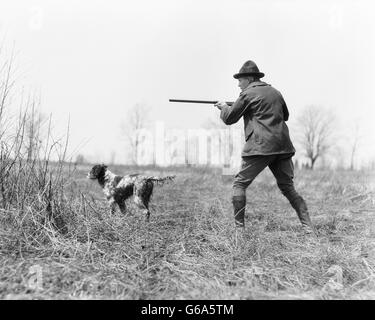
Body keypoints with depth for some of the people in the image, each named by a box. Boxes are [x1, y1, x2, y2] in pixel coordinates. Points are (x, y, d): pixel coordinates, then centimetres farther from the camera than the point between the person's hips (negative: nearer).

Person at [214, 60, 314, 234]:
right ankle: (307, 226, 10)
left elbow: (229, 118, 3)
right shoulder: (275, 92, 20)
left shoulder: (248, 94, 0)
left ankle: (239, 226, 0)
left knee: (239, 184, 3)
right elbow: (285, 115, 32)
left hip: (260, 146, -7)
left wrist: (224, 107, 23)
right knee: (288, 187, 14)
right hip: (283, 145, 7)